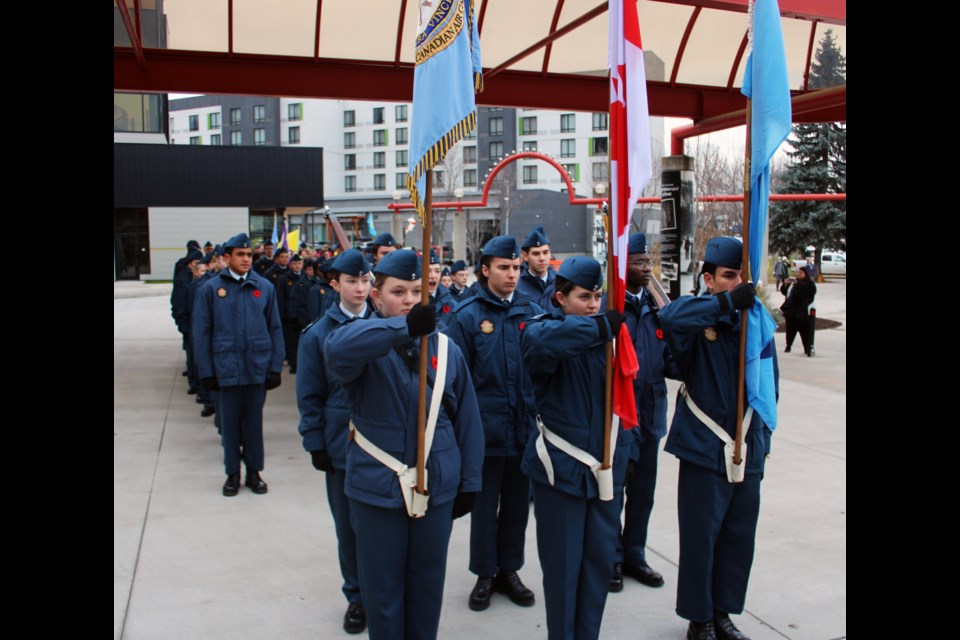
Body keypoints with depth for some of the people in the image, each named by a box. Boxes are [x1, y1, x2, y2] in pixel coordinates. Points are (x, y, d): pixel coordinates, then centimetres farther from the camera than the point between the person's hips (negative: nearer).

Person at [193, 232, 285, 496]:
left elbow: (275, 328, 4)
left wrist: (276, 367, 1)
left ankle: (254, 471, 24)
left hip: (257, 366, 1)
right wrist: (206, 371, -3)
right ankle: (232, 472, 23)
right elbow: (202, 333, 0)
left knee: (254, 420, 11)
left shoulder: (264, 287, 1)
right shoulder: (211, 288, -2)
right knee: (230, 421, 9)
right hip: (227, 367, -1)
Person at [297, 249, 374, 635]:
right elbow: (310, 397, 2)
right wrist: (315, 444, -2)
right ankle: (356, 597, 30)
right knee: (348, 527, 11)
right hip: (341, 445, 1)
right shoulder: (319, 334, -1)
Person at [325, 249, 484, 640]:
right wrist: (404, 327, -44)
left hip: (437, 485, 2)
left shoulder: (446, 348, 1)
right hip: (377, 487, -2)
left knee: (428, 583, 18)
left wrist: (469, 483, 5)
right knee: (382, 586, 13)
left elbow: (467, 419, 5)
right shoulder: (365, 346, -7)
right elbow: (337, 348, -34)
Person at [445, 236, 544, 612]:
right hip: (486, 427, -3)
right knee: (485, 504, 10)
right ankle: (484, 574, 28)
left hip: (525, 426, 3)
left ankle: (509, 570, 32)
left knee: (517, 502, 14)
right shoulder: (466, 316, -6)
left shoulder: (532, 311, 2)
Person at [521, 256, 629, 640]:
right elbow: (540, 340, -35)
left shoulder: (608, 333, 7)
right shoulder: (545, 329, -10)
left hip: (606, 464, 5)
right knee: (563, 563, 6)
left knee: (600, 558, 14)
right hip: (561, 466, -5)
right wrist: (600, 327, -36)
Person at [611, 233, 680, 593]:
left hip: (649, 415, 6)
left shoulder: (654, 307, 7)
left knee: (643, 490, 17)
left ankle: (634, 555, 35)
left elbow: (668, 361, 5)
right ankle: (612, 559, 27)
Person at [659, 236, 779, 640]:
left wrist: (763, 434, 14)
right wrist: (727, 302, -35)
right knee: (701, 535, 4)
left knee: (739, 535, 13)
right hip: (705, 446, -5)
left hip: (748, 449, 5)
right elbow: (669, 316, -35)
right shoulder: (697, 315, -9)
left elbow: (769, 382, 15)